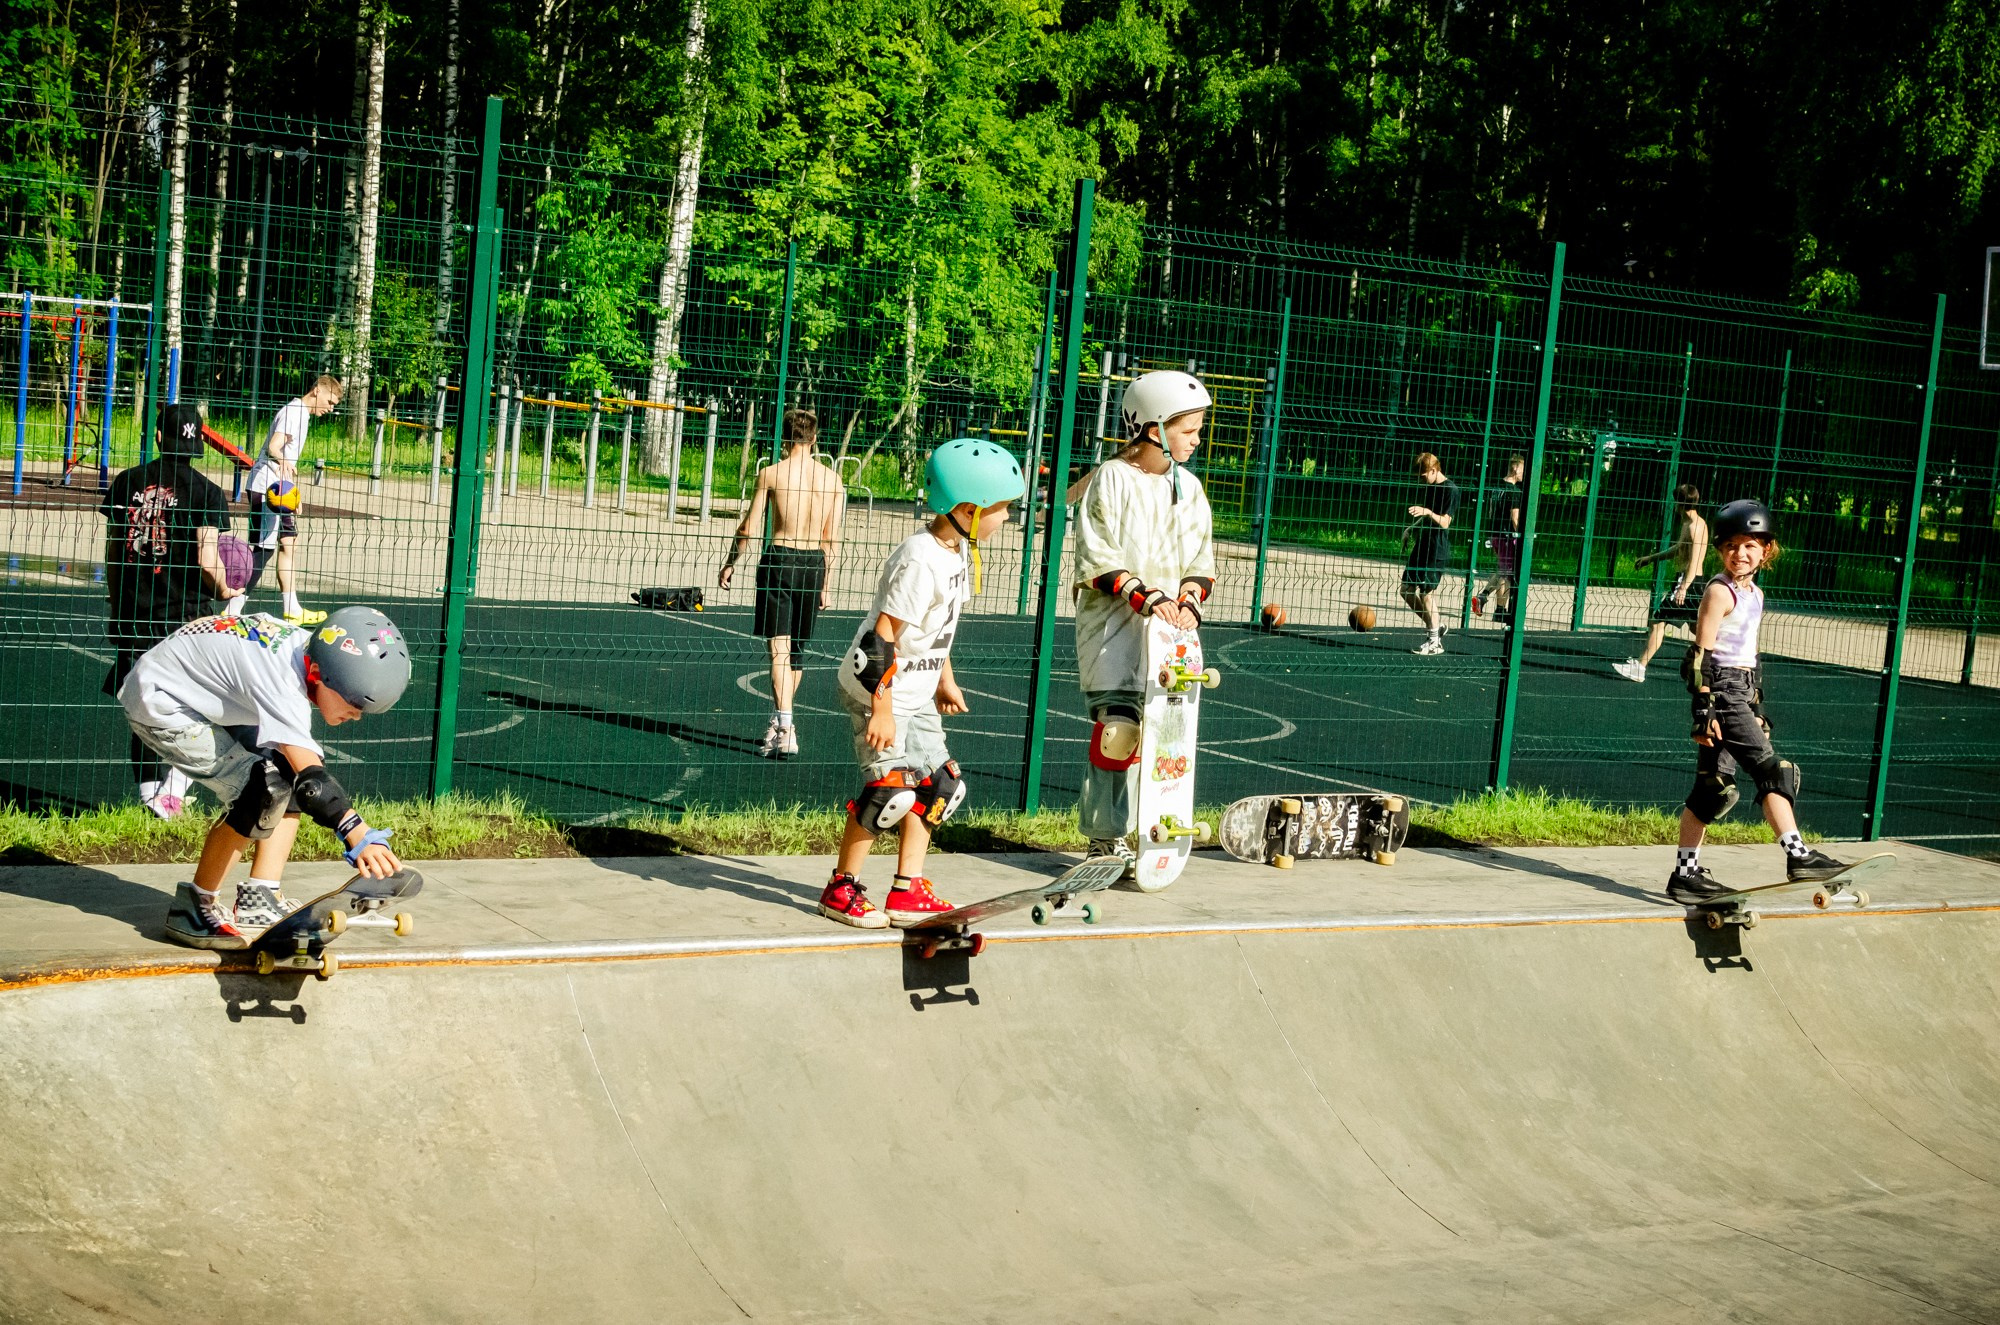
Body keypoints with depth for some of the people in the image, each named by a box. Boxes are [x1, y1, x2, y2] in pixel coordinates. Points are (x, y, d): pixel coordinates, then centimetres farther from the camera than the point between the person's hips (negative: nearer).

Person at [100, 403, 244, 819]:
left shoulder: (127, 482, 4)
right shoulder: (206, 492, -9)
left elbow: (111, 551, 9)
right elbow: (207, 561, -15)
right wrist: (225, 590, 5)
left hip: (134, 613, 4)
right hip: (186, 614, -4)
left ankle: (150, 793, 15)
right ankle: (173, 791, -2)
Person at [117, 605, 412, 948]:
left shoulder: (306, 645, -8)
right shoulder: (280, 679, -35)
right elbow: (310, 776, -45)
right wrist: (358, 835, -55)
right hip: (159, 706, -10)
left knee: (287, 770, 0)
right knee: (264, 788, -20)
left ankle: (260, 902, 0)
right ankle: (195, 906, -6)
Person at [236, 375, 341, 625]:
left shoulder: (301, 413, 16)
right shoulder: (294, 412, -15)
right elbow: (273, 447, -28)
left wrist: (293, 492, 26)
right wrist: (284, 464, -48)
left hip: (280, 489, 11)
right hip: (265, 488, -11)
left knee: (289, 544, 12)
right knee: (263, 548, -11)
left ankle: (292, 610, 17)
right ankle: (233, 610, -9)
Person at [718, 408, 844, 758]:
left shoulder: (771, 474, -5)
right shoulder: (832, 480, 3)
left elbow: (749, 526, -2)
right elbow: (832, 538, 6)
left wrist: (730, 563, 12)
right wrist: (824, 583, 14)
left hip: (779, 559, -4)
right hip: (814, 563, 4)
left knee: (780, 648, -7)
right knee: (797, 650, 16)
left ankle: (785, 730, -19)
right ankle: (780, 722, 30)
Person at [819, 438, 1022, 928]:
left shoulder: (957, 549, 4)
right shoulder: (920, 561, -25)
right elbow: (882, 637, -25)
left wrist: (945, 679, 24)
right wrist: (882, 708, -24)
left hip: (916, 693, 10)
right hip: (880, 688, -10)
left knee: (940, 785, 10)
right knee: (891, 788, -10)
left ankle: (907, 892, 18)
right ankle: (841, 889, 6)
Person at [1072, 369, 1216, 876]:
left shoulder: (1188, 487, 12)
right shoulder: (1111, 479, -5)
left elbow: (1201, 559, 14)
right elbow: (1098, 559, -9)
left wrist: (1189, 601, -5)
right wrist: (1145, 596, -19)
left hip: (1168, 627, 5)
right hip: (1113, 620, -5)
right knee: (1118, 725, -13)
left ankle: (1117, 833, 10)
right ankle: (1105, 836, -2)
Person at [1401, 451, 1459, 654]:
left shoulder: (1450, 489, -12)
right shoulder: (1424, 487, 11)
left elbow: (1445, 522, -17)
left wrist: (1428, 512, -32)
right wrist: (1412, 530, 10)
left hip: (1437, 551, -8)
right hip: (1421, 546, 8)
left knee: (1426, 592, -8)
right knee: (1407, 590, 8)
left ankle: (1435, 642, 2)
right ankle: (1436, 624, 22)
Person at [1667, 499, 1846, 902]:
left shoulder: (1754, 594, 16)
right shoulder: (1720, 592, -9)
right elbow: (1702, 653, -13)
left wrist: (1757, 709, 24)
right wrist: (1704, 710, -18)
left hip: (1742, 693, 9)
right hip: (1721, 689, -9)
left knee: (1716, 786, 8)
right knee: (1770, 768, -15)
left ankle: (1686, 873, 12)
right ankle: (1797, 854, -18)